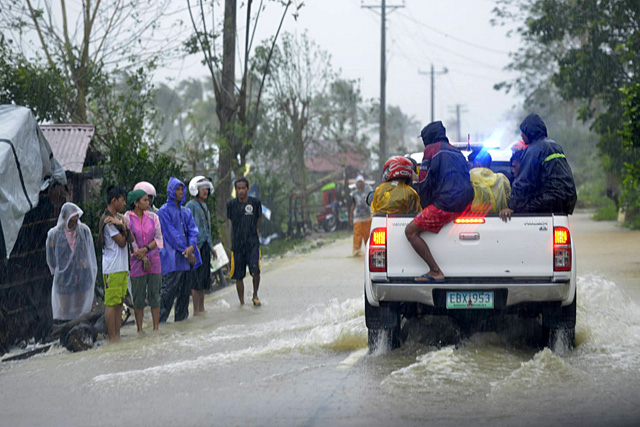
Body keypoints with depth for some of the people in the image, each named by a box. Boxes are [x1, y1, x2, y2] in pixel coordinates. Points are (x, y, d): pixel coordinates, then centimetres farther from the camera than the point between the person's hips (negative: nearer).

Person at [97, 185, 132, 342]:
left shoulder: (119, 218, 15)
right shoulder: (108, 220, -12)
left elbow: (131, 239, 5)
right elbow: (122, 242, -13)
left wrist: (123, 226, -11)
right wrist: (124, 227, 0)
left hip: (123, 267, 9)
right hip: (112, 268, -9)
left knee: (119, 302, 10)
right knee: (111, 303, -6)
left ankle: (117, 336, 13)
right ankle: (112, 338, -5)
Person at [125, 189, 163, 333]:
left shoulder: (153, 217, 6)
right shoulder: (127, 218, -5)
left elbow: (159, 239, 3)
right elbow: (130, 241, -7)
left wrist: (145, 249, -13)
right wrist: (143, 259, -10)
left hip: (154, 261, 3)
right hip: (136, 262, -3)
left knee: (155, 295, 2)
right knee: (138, 297, 1)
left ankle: (156, 328, 7)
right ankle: (139, 329, 10)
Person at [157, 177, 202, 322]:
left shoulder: (186, 211, 18)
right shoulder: (164, 211, -4)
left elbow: (192, 230, 7)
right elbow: (171, 233, -10)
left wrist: (191, 247, -13)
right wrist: (186, 251, -14)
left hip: (187, 260, 7)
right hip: (172, 259, -7)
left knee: (185, 292, 9)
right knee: (168, 291, -11)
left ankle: (181, 320, 17)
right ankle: (159, 322, -9)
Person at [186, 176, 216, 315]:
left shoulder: (204, 206, 17)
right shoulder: (191, 205, -9)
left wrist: (211, 246, 23)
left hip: (205, 246, 9)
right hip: (196, 246, -9)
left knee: (204, 278, 11)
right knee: (196, 279, -7)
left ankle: (202, 309, 16)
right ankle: (196, 310, -6)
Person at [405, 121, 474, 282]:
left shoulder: (431, 149, 0)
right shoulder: (457, 151, 24)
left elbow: (425, 183, -2)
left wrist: (425, 207, 9)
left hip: (446, 205, -9)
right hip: (466, 203, 9)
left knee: (411, 231, -6)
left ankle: (436, 272, -16)